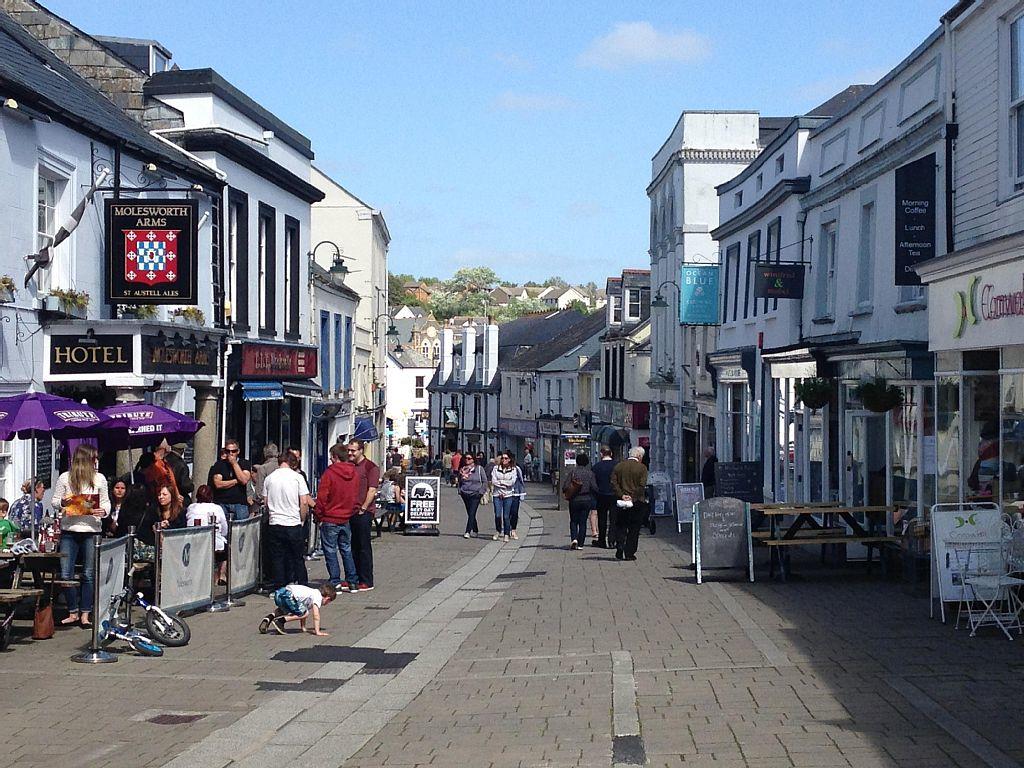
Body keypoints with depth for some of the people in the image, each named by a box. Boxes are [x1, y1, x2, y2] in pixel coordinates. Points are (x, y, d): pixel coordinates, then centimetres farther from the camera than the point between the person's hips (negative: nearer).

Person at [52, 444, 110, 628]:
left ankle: (85, 614, 6)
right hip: (69, 530, 0)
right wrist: (62, 502, -14)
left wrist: (103, 511, -10)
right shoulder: (65, 478, 4)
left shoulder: (99, 479, 8)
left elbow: (106, 502, 12)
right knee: (66, 574, -2)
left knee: (88, 574, 0)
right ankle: (73, 612, 12)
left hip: (91, 531, 0)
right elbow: (54, 502, 8)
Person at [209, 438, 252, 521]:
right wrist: (236, 481, -1)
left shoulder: (245, 464, 11)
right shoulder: (219, 465, 11)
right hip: (222, 503, 0)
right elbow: (218, 484, -2)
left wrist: (234, 463, -4)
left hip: (240, 504, 0)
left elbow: (244, 480, -7)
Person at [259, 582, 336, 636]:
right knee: (304, 613, -5)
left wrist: (303, 628, 33)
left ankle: (269, 618, 12)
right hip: (288, 595, -10)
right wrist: (317, 632, -6)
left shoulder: (314, 592, 28)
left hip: (278, 593, 10)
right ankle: (280, 620, -11)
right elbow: (316, 615, -8)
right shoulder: (318, 597, 1)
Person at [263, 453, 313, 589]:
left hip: (274, 523, 2)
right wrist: (302, 520, 6)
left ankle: (279, 588, 7)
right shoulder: (297, 477, -4)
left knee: (277, 558, 7)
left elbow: (265, 502, 9)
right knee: (298, 558, 8)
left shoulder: (269, 478, 4)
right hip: (293, 523, -2)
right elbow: (304, 502, -6)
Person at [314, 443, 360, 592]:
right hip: (346, 518, 6)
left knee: (330, 551, 1)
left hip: (330, 519, -6)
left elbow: (322, 497, -13)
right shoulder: (353, 474, 3)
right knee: (346, 549, 15)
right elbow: (355, 496, 10)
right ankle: (352, 581, 15)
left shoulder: (329, 473, -15)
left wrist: (318, 514, -2)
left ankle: (335, 583, -1)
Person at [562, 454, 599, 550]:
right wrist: (595, 498, 13)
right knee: (583, 522, 8)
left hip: (574, 500, 0)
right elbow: (594, 487, -7)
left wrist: (566, 493, 11)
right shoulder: (590, 473, -5)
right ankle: (580, 543, 6)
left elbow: (565, 486, -9)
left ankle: (574, 538, -9)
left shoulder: (572, 471, -6)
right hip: (586, 500, 0)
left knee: (573, 521, 12)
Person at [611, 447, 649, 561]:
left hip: (622, 502, 3)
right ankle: (629, 553, 3)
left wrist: (621, 495, -7)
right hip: (637, 502, -2)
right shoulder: (642, 468, -5)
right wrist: (633, 497, -10)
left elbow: (613, 483, -2)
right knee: (634, 529, 5)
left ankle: (619, 549, -4)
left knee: (620, 527, 13)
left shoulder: (618, 466, 6)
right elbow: (642, 485, -13)